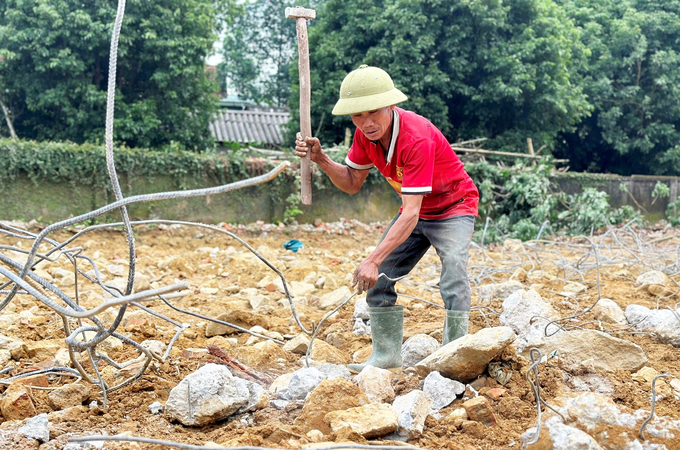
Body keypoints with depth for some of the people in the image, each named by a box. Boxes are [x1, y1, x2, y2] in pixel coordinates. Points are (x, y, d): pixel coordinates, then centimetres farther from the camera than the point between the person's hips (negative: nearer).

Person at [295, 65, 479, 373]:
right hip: (415, 212, 7)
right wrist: (321, 160, -19)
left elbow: (411, 214, -39)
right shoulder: (365, 135, -14)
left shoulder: (417, 138, -37)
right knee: (378, 278, 2)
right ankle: (386, 355, 12)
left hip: (454, 208, -7)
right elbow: (352, 183, 0)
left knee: (453, 272, -29)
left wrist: (374, 260, -45)